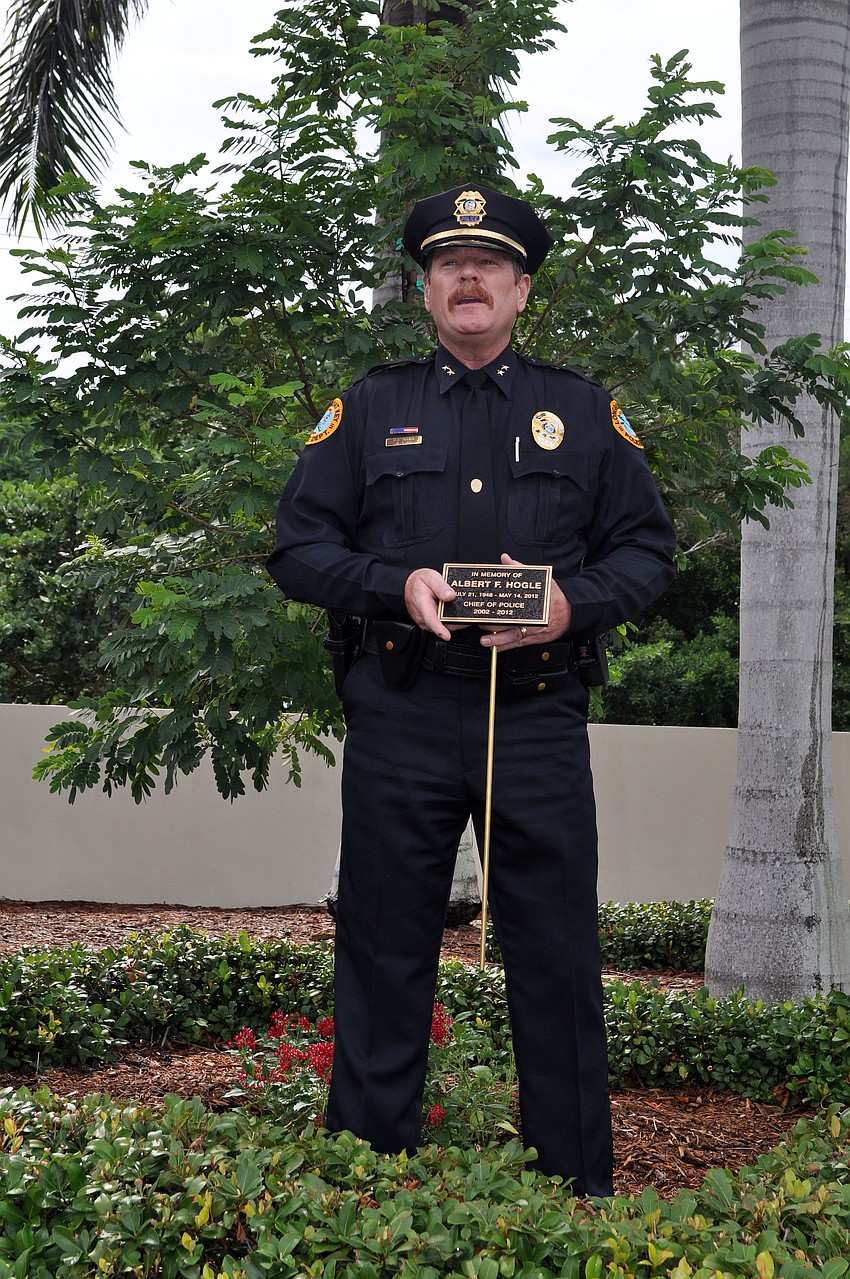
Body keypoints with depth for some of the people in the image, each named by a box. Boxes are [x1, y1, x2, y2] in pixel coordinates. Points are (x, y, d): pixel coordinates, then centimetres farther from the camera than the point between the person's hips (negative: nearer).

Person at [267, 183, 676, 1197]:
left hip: (539, 719, 0)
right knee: (383, 959, 5)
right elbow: (297, 548, 8)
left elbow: (648, 548, 12)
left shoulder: (583, 411, 13)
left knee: (557, 964, 3)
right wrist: (397, 585, -10)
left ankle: (579, 1193, 16)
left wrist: (575, 603, -8)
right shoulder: (369, 408, 12)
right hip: (400, 720, 0)